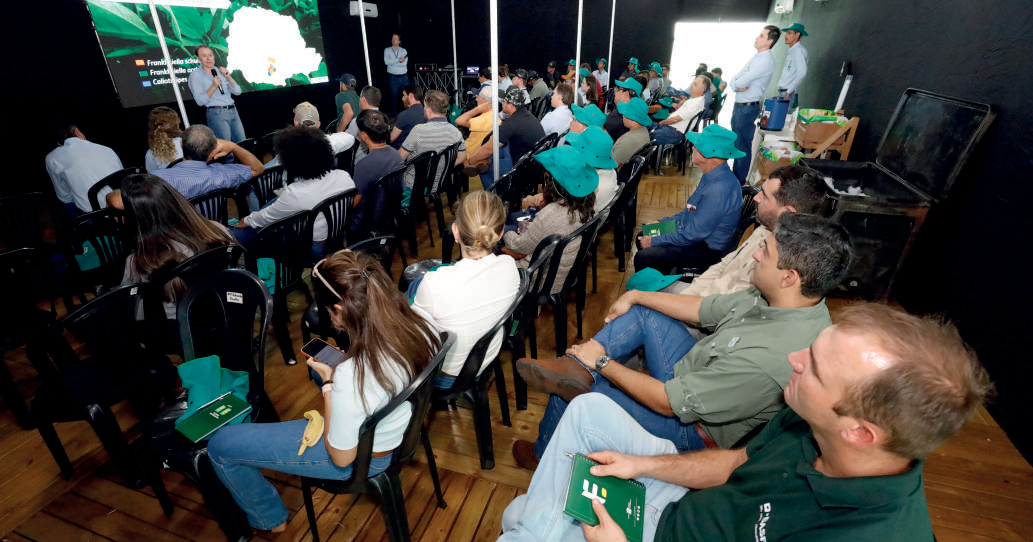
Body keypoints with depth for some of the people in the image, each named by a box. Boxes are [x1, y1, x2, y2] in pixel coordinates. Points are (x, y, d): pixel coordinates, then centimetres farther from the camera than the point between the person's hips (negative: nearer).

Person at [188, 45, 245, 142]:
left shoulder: (220, 71, 15)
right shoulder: (195, 75, 1)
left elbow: (237, 92, 8)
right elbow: (200, 101, -9)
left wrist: (228, 77, -6)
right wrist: (213, 86, -18)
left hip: (233, 111, 5)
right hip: (216, 113, -5)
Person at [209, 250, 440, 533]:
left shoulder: (352, 378, -40)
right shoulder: (422, 326, -21)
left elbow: (341, 458, -21)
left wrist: (328, 382, -17)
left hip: (361, 459, -6)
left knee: (220, 445, 6)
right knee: (323, 357, 29)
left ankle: (270, 519, 33)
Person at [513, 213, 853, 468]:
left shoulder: (767, 359, -39)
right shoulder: (771, 296, -12)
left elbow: (668, 403, -30)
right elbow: (703, 309, 2)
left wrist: (604, 363, -19)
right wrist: (635, 296, 4)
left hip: (693, 427, -8)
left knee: (566, 396, -5)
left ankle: (545, 456, 28)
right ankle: (576, 369, -5)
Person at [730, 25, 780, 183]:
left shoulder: (766, 60, -16)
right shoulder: (755, 57, 15)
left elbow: (741, 82, -22)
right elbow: (734, 80, 12)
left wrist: (737, 85, 0)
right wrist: (738, 86, -9)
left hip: (748, 108, -10)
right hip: (739, 106, 10)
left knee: (743, 145, -3)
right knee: (736, 142, 18)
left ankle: (740, 181, 5)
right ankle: (735, 174, 31)